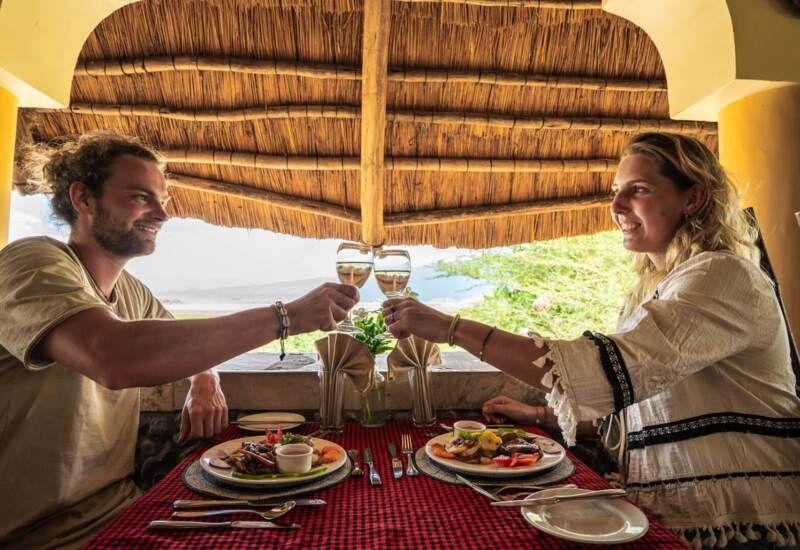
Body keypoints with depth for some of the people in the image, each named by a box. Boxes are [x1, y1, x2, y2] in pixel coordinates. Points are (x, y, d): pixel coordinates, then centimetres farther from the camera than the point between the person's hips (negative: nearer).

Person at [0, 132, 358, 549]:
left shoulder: (131, 291, 7)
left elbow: (184, 343, 19)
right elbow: (113, 359, -36)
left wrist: (205, 383, -6)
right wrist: (286, 316, -34)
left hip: (120, 505, 7)